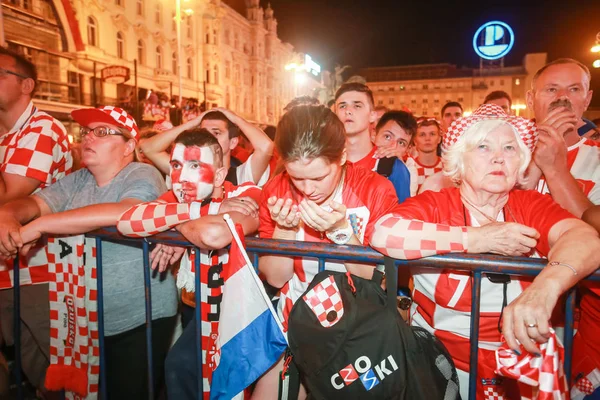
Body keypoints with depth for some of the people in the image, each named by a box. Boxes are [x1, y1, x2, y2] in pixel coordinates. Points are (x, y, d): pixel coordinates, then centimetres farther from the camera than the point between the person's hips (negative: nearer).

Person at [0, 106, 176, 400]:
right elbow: (33, 203, -1)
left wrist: (39, 225, -29)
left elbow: (123, 213, -33)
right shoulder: (76, 181, 8)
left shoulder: (142, 176, -14)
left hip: (139, 321, -6)